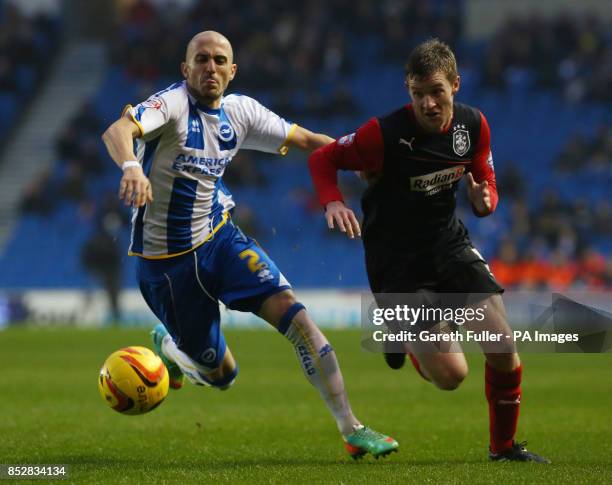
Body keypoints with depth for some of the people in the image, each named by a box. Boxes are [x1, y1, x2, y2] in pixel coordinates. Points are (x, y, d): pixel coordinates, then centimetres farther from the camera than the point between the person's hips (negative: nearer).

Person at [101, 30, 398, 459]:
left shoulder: (241, 111, 3)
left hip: (219, 238, 4)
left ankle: (352, 429, -18)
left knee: (288, 307, -20)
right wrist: (131, 166, -58)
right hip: (166, 258, -4)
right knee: (220, 373, 2)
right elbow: (118, 130, -36)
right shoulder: (174, 103, -17)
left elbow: (305, 139, 12)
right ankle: (167, 344, 39)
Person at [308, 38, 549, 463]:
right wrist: (333, 203, -26)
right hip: (396, 260, -4)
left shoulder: (474, 125, -6)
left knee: (503, 348, -10)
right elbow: (322, 159, -8)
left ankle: (504, 445, 15)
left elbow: (486, 182, 9)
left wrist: (484, 200, -15)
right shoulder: (384, 134, -22)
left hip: (450, 244, 5)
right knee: (451, 375, -9)